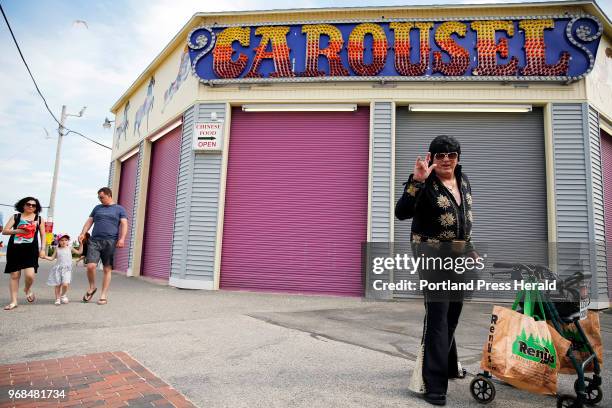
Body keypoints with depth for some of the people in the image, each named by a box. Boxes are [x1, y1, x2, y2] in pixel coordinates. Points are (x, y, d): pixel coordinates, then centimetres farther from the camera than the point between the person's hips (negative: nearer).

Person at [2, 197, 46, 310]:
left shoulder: (39, 219, 11)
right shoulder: (15, 217, 11)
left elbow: (43, 235, 11)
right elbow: (4, 231, 5)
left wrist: (43, 249, 3)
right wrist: (17, 230, -12)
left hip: (31, 249, -1)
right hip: (14, 249, 1)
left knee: (30, 275, -15)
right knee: (14, 275, 3)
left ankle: (28, 289, 19)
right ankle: (13, 301, 14)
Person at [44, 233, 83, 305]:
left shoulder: (70, 249, 7)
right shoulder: (57, 250, 8)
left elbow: (79, 252, 8)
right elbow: (52, 258, 11)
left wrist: (81, 244, 2)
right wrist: (44, 256, -2)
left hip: (67, 270, -1)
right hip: (58, 269, 1)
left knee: (65, 284, -17)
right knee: (57, 285, 3)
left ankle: (63, 295, 10)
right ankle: (57, 299, 18)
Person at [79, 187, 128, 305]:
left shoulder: (119, 209, 10)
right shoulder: (97, 208, 20)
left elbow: (124, 224, 0)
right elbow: (89, 221, 17)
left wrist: (122, 238, -14)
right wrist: (83, 233, 0)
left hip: (110, 242, -2)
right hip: (94, 240, 2)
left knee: (107, 269, 1)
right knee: (90, 266, -12)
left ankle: (104, 295, 9)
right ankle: (92, 287, 14)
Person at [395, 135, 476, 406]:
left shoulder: (463, 180, 11)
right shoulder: (426, 184, -12)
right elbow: (402, 213, -26)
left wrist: (471, 250, 20)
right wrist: (416, 181, -35)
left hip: (458, 255, 7)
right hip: (432, 254, -7)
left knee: (453, 312, 17)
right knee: (437, 315, -10)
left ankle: (447, 364, 38)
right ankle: (433, 385, -3)